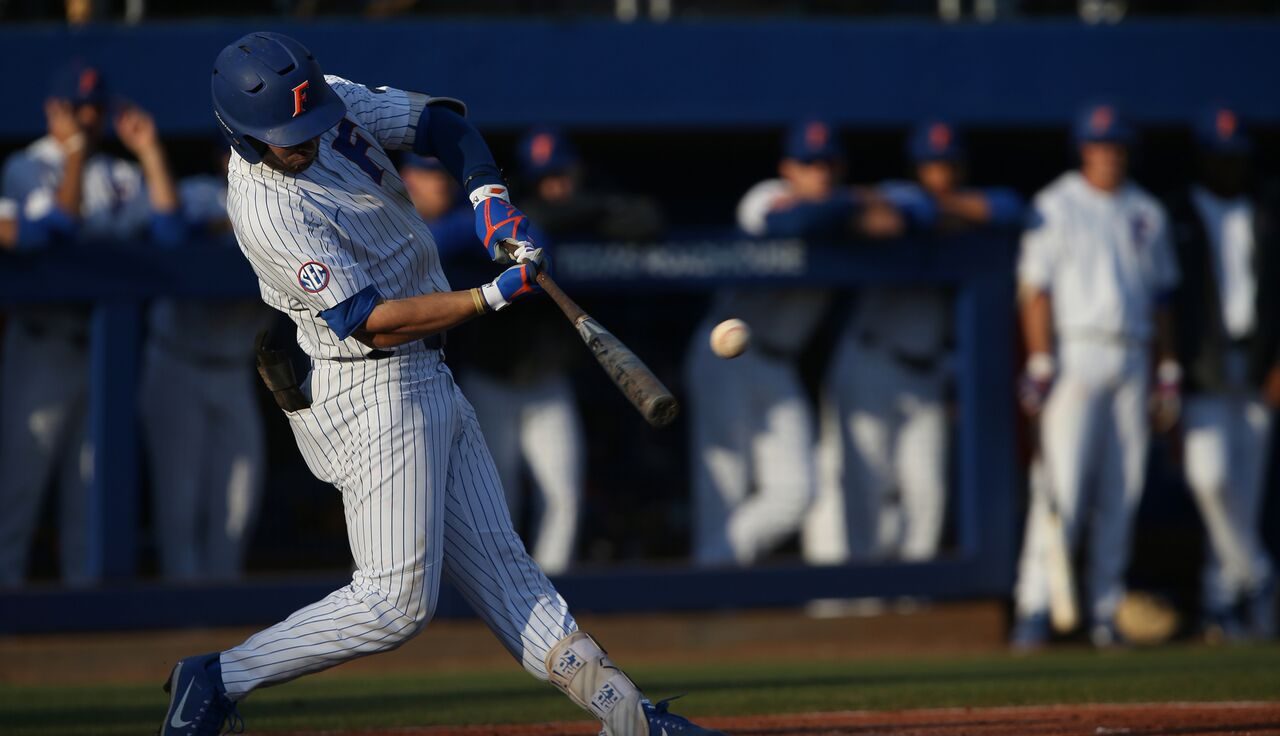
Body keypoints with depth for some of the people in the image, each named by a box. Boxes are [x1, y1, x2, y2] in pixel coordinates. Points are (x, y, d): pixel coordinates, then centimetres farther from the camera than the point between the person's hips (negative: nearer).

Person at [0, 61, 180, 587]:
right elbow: (56, 225, -17)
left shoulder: (122, 176, 13)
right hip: (45, 341, -5)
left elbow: (167, 226, -1)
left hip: (107, 341, 5)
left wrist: (150, 153, -2)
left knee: (93, 473, 7)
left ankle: (86, 578, 12)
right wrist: (74, 153, -14)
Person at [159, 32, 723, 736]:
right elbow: (369, 322, -26)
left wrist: (490, 197, -11)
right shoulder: (268, 210, -25)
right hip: (369, 392, -9)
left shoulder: (332, 102, -1)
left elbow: (442, 123, 8)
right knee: (397, 600, -11)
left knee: (494, 559, 9)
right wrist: (491, 298, -29)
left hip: (426, 381, 9)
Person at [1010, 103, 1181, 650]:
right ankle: (1035, 609, -12)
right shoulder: (1056, 207, 1)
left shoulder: (1146, 213, 15)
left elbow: (1161, 297, 18)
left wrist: (1169, 373, 12)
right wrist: (1040, 366, -13)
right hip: (1075, 354, -5)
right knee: (1061, 484, -12)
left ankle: (1104, 610, 8)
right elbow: (1036, 289, -4)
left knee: (1122, 491, 3)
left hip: (1132, 361, 5)